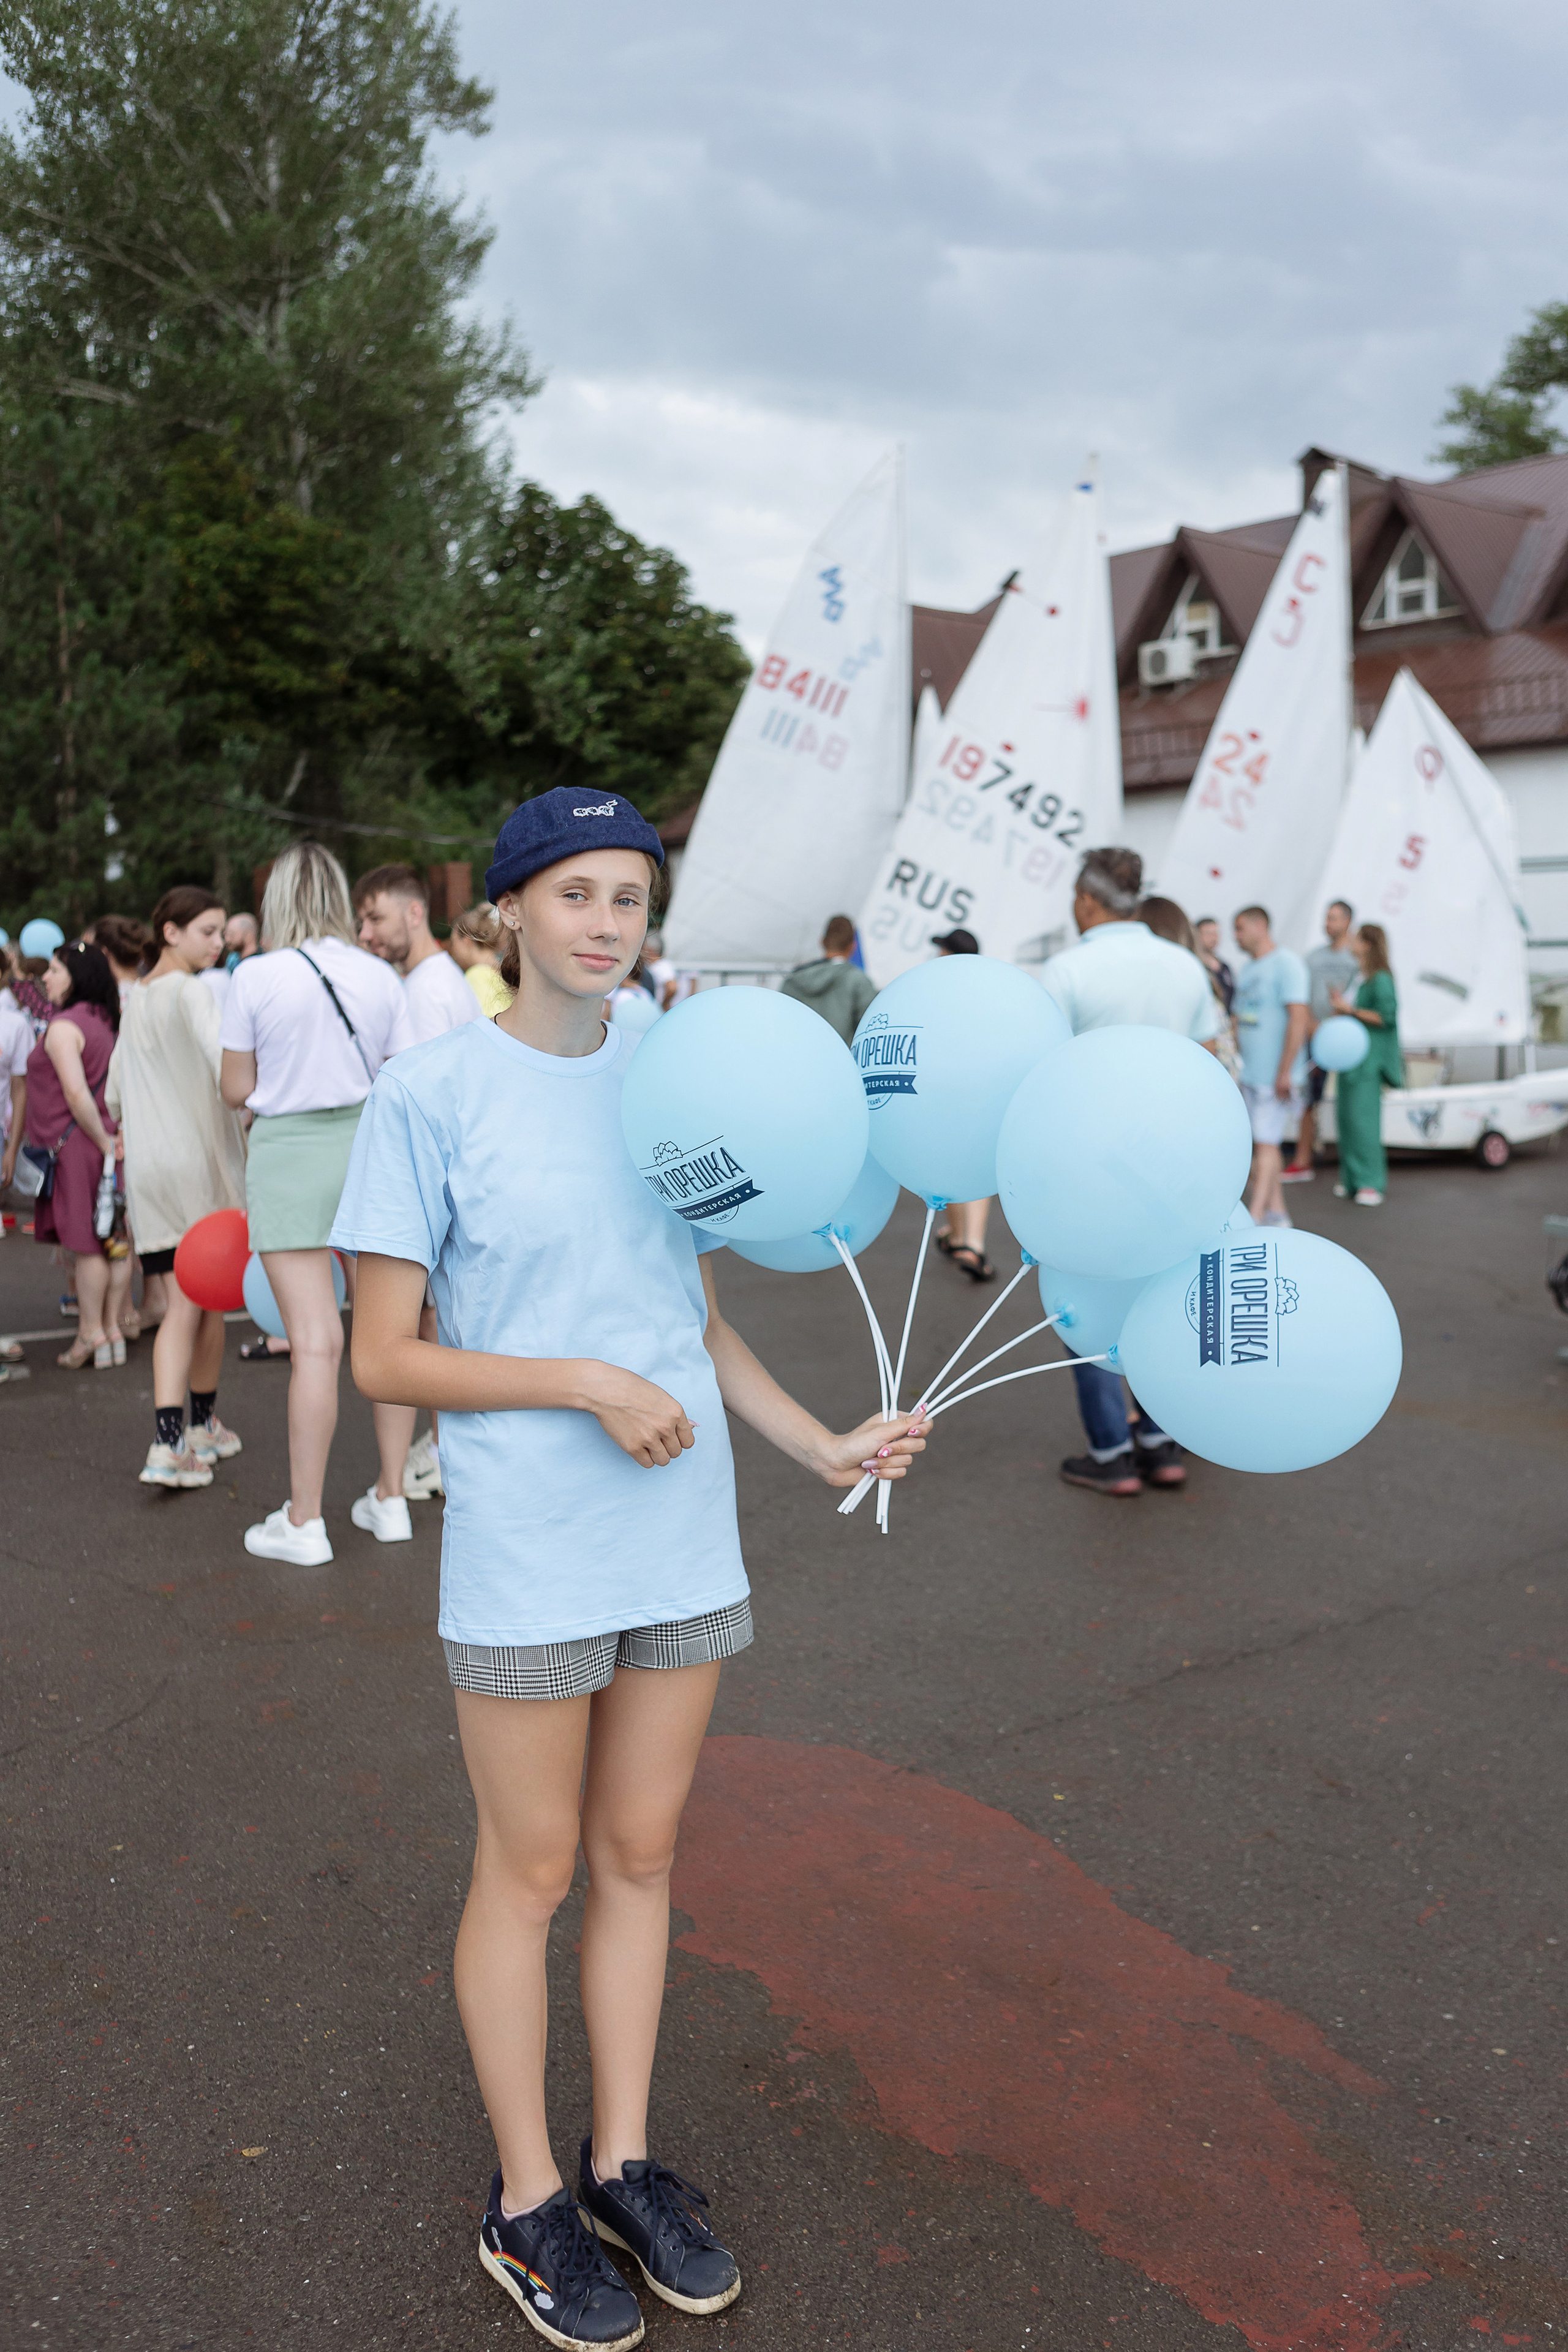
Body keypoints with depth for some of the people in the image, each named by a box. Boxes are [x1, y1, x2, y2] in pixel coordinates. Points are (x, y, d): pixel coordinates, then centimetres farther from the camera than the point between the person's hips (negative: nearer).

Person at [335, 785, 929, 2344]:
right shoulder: (431, 1094, -11)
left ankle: (625, 2164, 38)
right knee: (531, 1873, 11)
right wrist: (592, 1385, -19)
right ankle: (526, 2204, 33)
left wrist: (819, 1446, -1)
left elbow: (698, 1320, 10)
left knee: (639, 1856, 17)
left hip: (682, 1543, 5)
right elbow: (383, 1357, -11)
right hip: (525, 1560, -4)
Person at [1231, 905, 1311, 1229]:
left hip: (1275, 1077, -8)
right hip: (1249, 1074, 9)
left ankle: (1255, 1216, -13)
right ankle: (1276, 1210, 18)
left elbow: (1299, 1017, -18)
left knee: (1266, 1142, -10)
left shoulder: (1286, 963, -11)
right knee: (1258, 1142, 10)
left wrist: (1285, 1072, -22)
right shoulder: (1246, 971, 16)